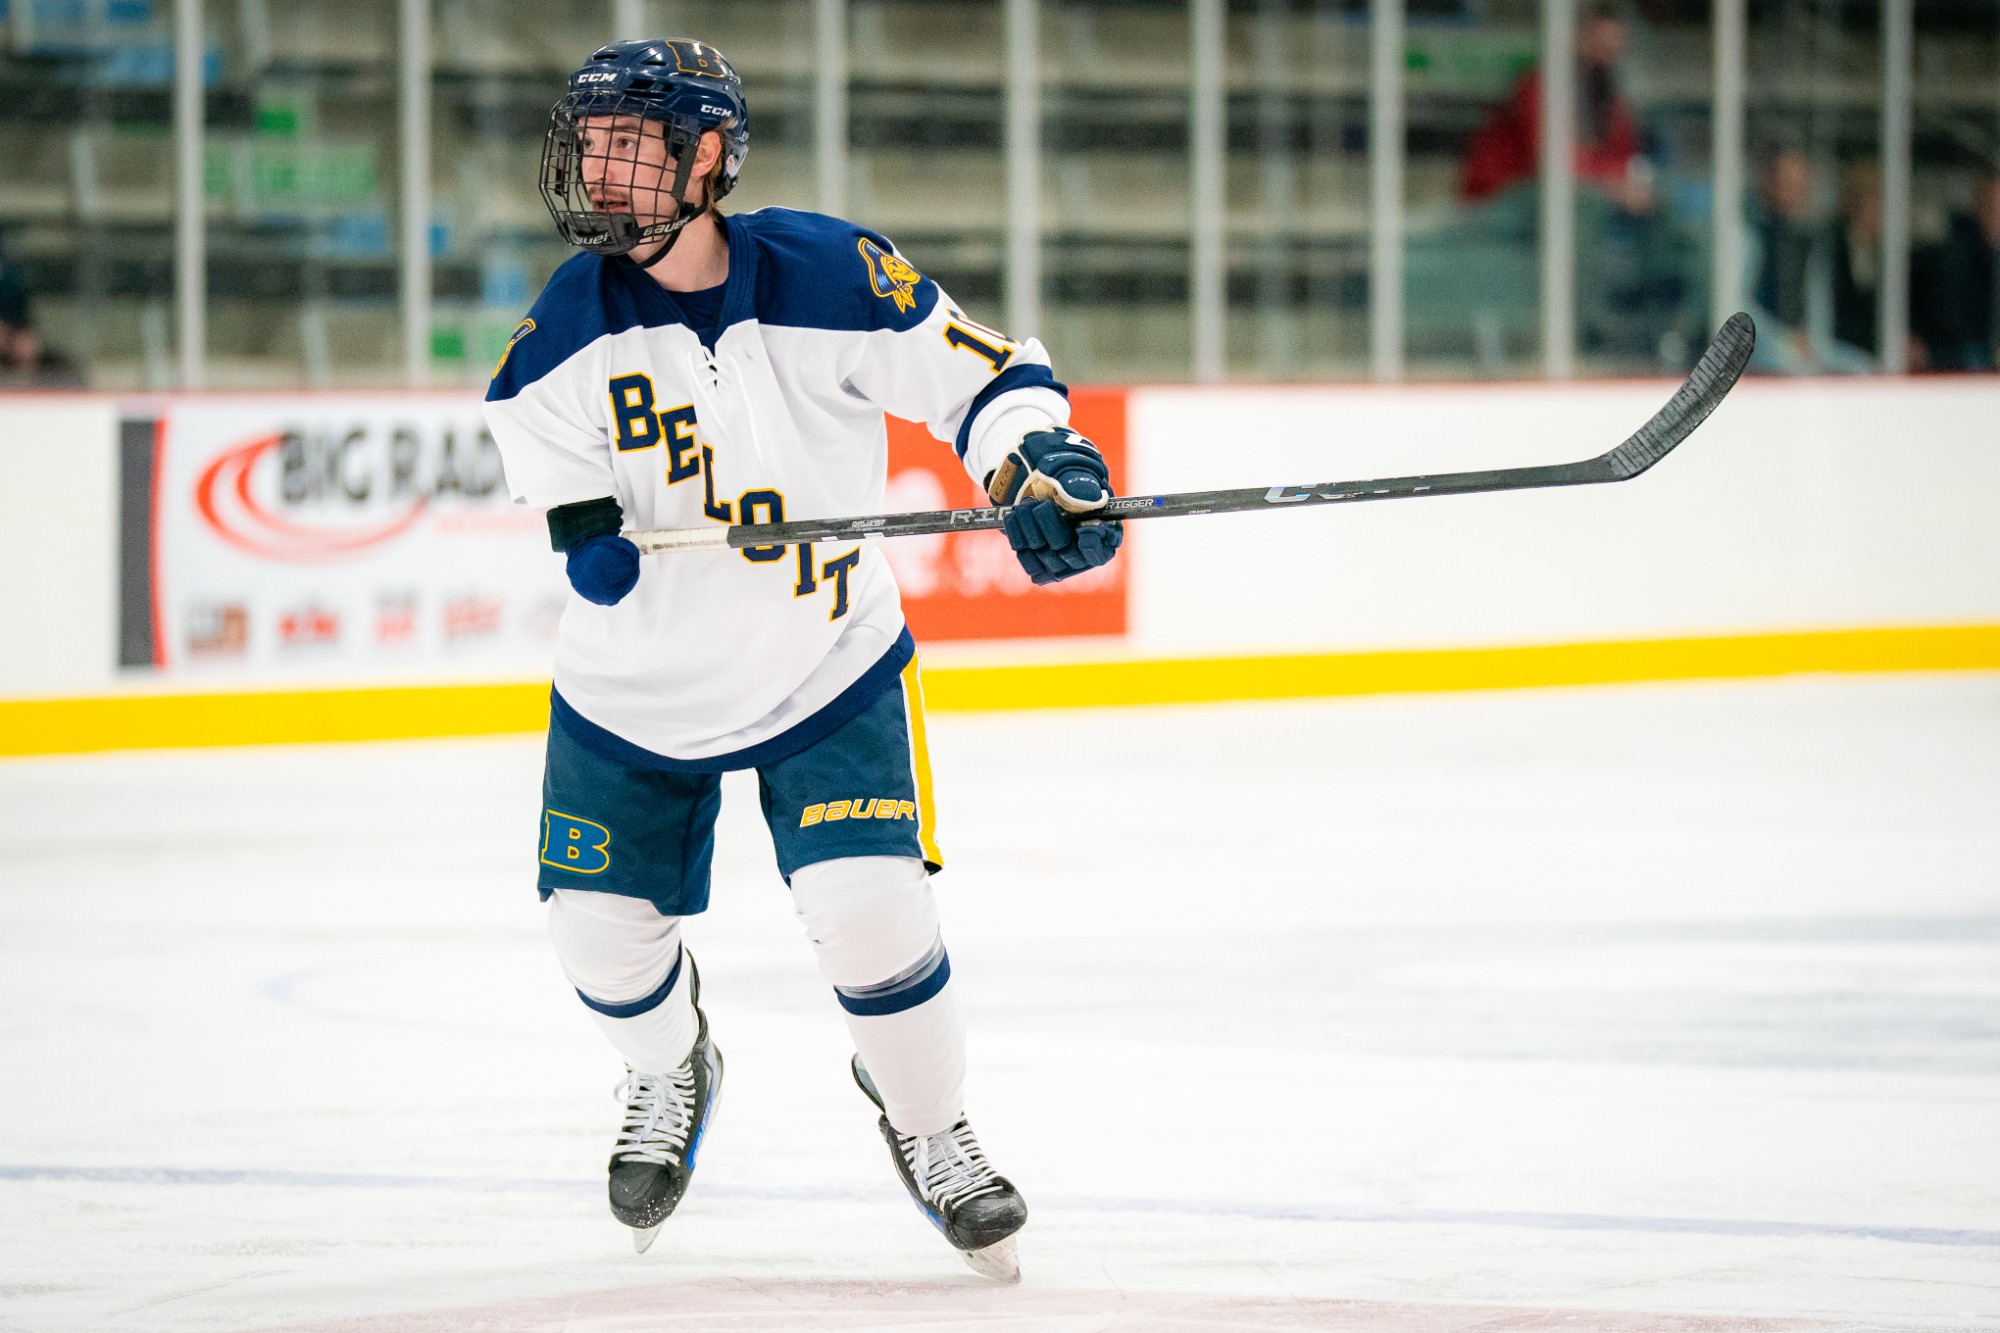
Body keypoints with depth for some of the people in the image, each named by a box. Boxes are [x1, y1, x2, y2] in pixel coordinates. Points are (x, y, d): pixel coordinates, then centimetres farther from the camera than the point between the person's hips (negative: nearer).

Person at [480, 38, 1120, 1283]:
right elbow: (595, 554, -15)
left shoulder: (830, 279, -21)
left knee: (873, 908, -15)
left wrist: (1044, 465, -29)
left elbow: (983, 372, -11)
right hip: (633, 690, 3)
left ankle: (928, 1126, 14)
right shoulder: (568, 329, -14)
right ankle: (672, 1073, 42)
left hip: (827, 670, -3)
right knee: (601, 924, 7)